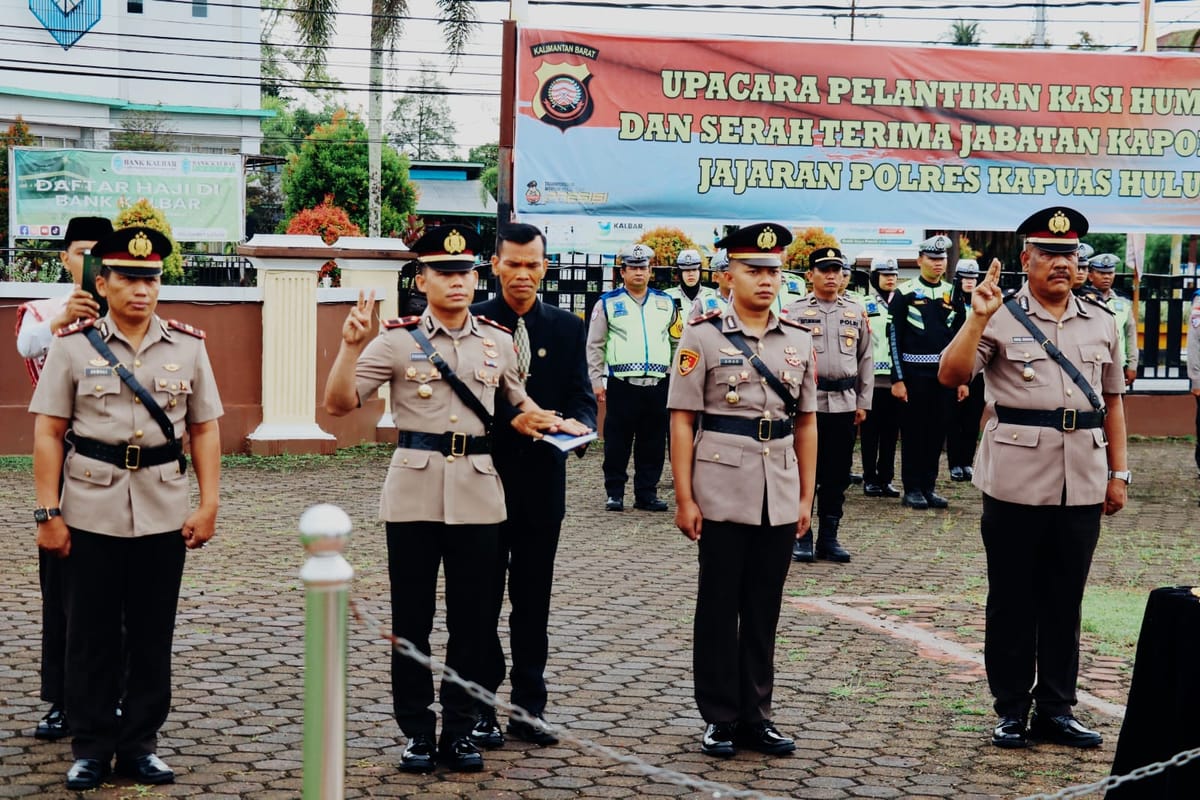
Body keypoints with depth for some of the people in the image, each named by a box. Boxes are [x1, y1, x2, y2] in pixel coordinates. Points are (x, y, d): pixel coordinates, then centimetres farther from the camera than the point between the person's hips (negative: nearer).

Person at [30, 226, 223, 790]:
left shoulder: (188, 346, 3)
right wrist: (48, 513, -7)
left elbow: (204, 430, 6)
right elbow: (48, 432, -2)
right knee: (91, 634, 5)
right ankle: (91, 749, 17)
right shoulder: (73, 346, -2)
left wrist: (209, 505, -1)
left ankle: (140, 745, 20)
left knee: (153, 634, 8)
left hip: (163, 513, 2)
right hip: (91, 511, -1)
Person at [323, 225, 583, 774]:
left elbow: (518, 403, 25)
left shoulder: (498, 341, 8)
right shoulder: (398, 340, -2)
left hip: (477, 491, 2)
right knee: (411, 620, 4)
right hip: (414, 491, -2)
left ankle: (460, 729, 18)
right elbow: (338, 404, -7)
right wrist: (350, 345, -19)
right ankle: (417, 731, 16)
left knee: (472, 619, 6)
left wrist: (536, 420, 4)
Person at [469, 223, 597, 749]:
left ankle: (529, 707, 19)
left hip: (542, 480, 3)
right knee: (482, 599, 5)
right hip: (486, 476, -2)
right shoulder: (472, 323, -2)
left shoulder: (566, 328, 7)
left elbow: (581, 395, 4)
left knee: (534, 601, 10)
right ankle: (480, 708, 14)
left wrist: (579, 425, -18)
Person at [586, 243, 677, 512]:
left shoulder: (665, 303, 13)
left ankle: (646, 493, 14)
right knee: (617, 442, 0)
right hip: (622, 385, -3)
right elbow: (595, 346, 6)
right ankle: (614, 493, 9)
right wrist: (596, 381, 0)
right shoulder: (608, 303, 4)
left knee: (653, 443, 5)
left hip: (658, 385, 3)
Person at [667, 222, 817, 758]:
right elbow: (682, 420, -5)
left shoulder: (799, 341, 9)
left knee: (764, 610, 10)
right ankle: (719, 719, 14)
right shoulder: (703, 335, -3)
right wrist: (684, 498, -9)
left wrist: (806, 496, 9)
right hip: (722, 494, -4)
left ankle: (756, 717, 20)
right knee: (718, 608, 4)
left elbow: (806, 423, 13)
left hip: (780, 495, 4)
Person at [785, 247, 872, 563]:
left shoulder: (856, 312, 10)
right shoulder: (794, 311, 0)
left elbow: (865, 359, 13)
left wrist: (863, 402, 8)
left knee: (837, 475, 7)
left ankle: (829, 537, 16)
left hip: (844, 404, 3)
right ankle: (801, 537, 10)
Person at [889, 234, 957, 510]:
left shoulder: (952, 294, 8)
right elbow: (896, 338, -5)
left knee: (937, 432, 7)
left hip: (945, 372, 4)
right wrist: (897, 379, -10)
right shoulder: (905, 293, -4)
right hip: (914, 373, -4)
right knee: (913, 432, 3)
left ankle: (929, 486, 16)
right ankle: (912, 488, 10)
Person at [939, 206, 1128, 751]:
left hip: (1082, 484, 3)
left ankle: (1056, 709, 19)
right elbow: (951, 376, -13)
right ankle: (1011, 710, 15)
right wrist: (977, 318, -22)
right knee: (1012, 600, 5)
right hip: (1017, 481, -3)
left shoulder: (1101, 322, 11)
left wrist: (1118, 473, 11)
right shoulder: (1001, 318, -1)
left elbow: (1112, 401, 15)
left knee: (1065, 600, 10)